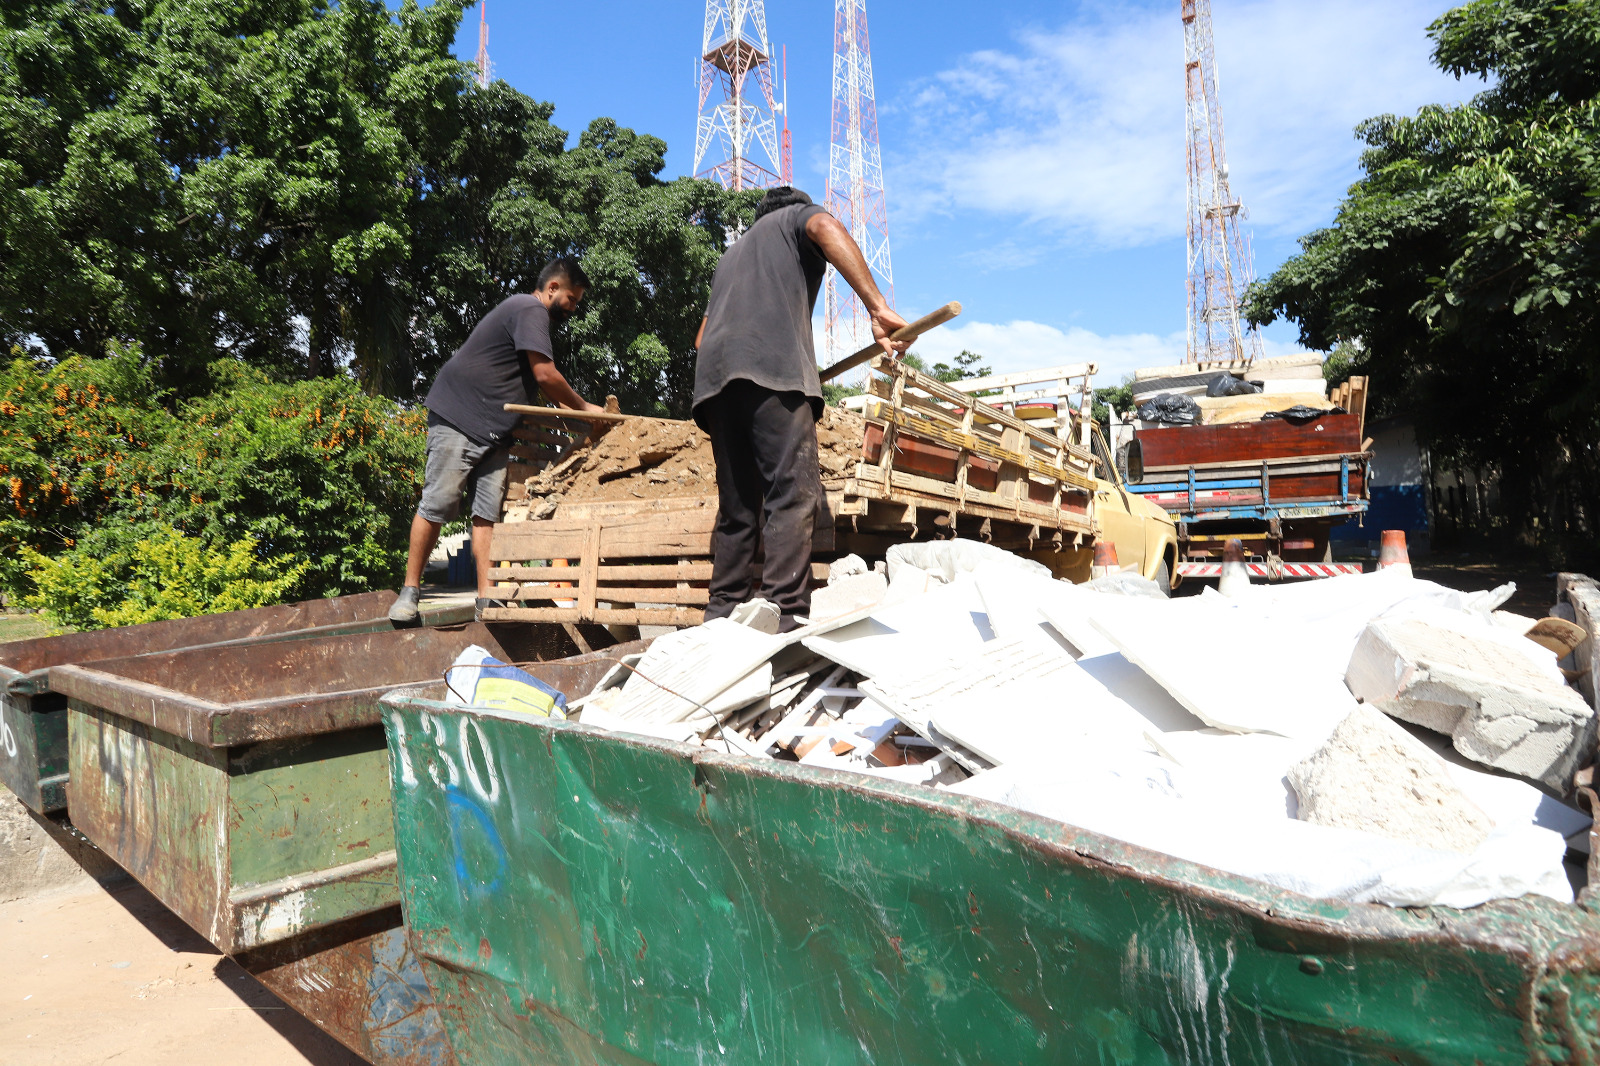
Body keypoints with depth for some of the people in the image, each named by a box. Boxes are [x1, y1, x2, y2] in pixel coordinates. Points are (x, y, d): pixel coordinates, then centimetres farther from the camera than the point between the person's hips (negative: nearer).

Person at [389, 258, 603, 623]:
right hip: (457, 419, -10)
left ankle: (487, 598, -3)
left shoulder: (532, 315, 22)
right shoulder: (530, 310, -10)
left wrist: (573, 412, 12)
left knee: (488, 512, 0)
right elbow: (546, 375, -18)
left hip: (494, 431, 10)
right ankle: (410, 590, 2)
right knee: (438, 504, -6)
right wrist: (583, 408, -6)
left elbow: (540, 383, 24)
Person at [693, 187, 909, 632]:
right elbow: (825, 228, -3)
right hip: (774, 366, -6)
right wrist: (878, 308, -14)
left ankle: (721, 620, 2)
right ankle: (784, 620, -27)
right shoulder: (798, 215, 24)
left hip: (713, 375, 7)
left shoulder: (732, 254, 41)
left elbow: (702, 336, 35)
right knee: (792, 497, -16)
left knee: (736, 508, 6)